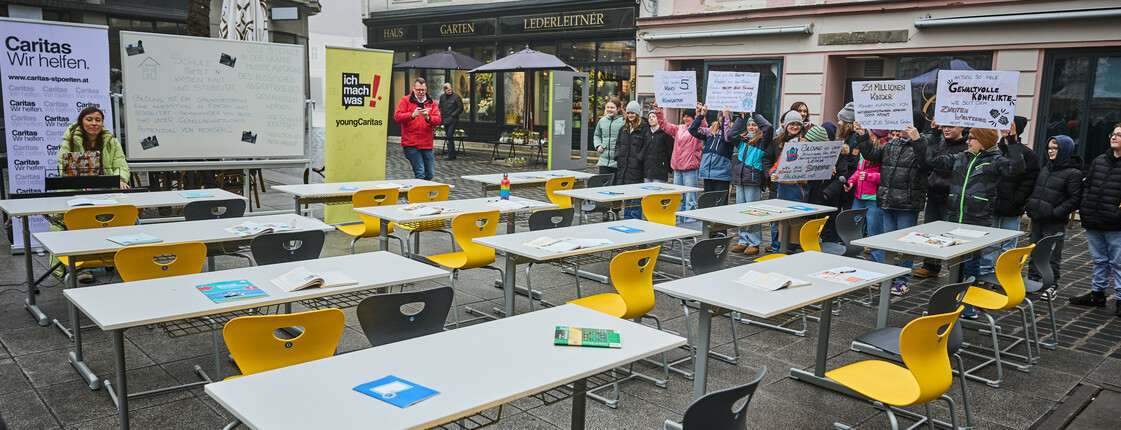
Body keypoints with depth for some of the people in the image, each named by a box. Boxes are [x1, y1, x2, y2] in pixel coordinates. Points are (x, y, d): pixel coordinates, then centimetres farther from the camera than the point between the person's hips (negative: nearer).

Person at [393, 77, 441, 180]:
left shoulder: (432, 103, 12)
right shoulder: (405, 100, 3)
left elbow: (438, 120, 0)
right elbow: (397, 117, -8)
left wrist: (428, 117, -22)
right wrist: (413, 115, -24)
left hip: (427, 144, 4)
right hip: (410, 144, -4)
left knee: (430, 174, 9)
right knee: (420, 173, -13)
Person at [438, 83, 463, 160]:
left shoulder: (456, 97, -7)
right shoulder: (442, 97, 11)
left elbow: (460, 108, -7)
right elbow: (440, 106, 24)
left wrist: (452, 115, -13)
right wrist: (440, 114, 6)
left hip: (453, 120, -7)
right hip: (445, 120, 7)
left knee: (450, 136, -14)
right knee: (447, 137, 9)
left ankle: (450, 154, -9)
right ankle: (452, 154, 17)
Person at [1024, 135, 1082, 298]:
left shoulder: (1073, 173, -10)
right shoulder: (1046, 169, 13)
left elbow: (1074, 199, -15)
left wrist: (1056, 213, -20)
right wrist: (1030, 206, 9)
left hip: (1055, 223, -7)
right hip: (1037, 219, 7)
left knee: (1053, 255, 1)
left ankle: (1051, 286, 10)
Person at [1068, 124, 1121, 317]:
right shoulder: (1098, 161, 11)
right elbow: (1087, 186, 16)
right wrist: (1084, 211, 6)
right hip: (1093, 224, 6)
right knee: (1099, 261, 18)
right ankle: (1097, 293, 29)